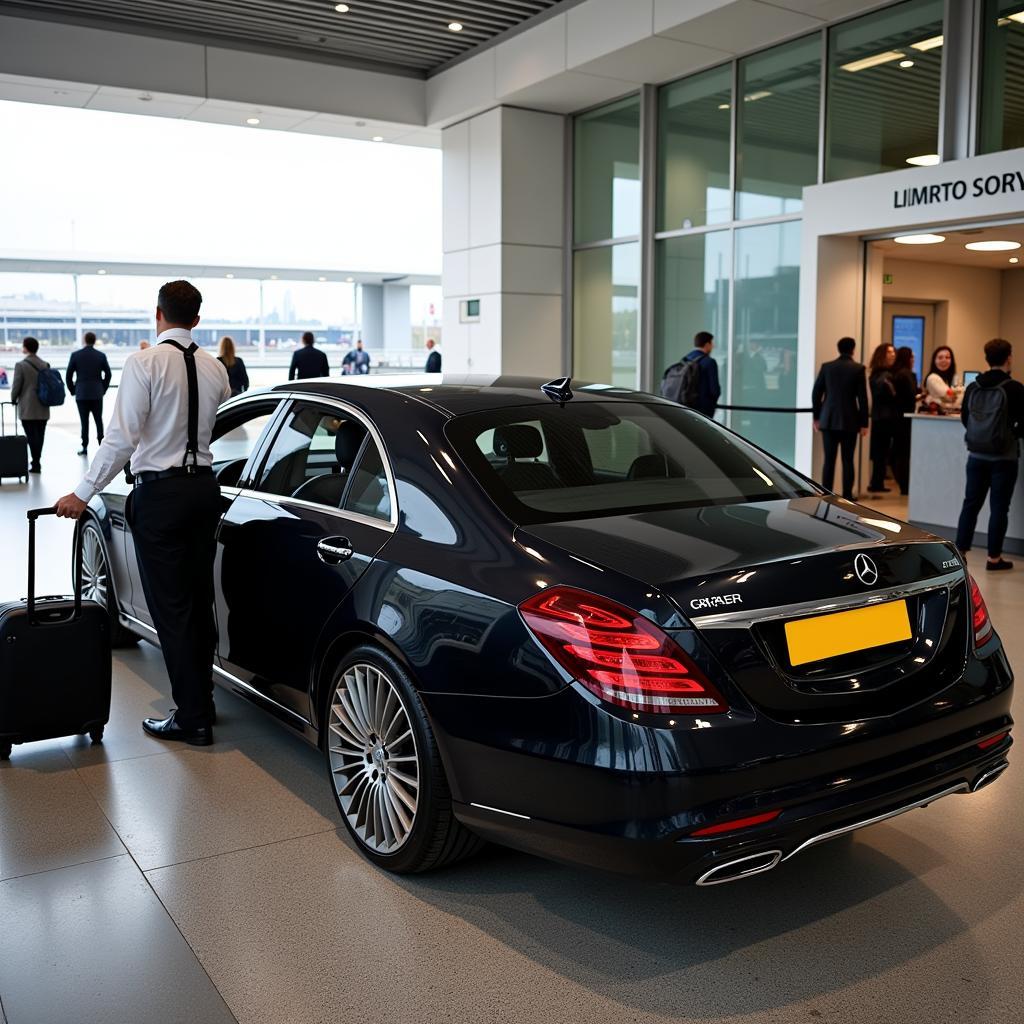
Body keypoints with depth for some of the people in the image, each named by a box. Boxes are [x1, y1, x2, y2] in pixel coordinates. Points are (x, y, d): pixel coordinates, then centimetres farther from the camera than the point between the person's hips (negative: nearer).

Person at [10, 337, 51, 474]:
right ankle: (36, 462, 18)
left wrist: (14, 399, 10)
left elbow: (16, 386, -7)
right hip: (43, 409, 5)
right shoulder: (45, 365, 5)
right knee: (40, 436, 10)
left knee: (31, 436, -2)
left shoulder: (21, 365, -9)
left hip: (28, 408, -5)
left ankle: (36, 464, -3)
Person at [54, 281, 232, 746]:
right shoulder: (214, 368, 6)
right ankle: (201, 699, 26)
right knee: (199, 599, 15)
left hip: (160, 493, -6)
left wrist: (83, 493, -10)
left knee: (170, 607, 0)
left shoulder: (145, 363, -12)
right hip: (204, 486, 6)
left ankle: (192, 718, 6)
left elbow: (121, 438, -16)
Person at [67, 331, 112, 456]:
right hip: (97, 394, 1)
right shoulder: (101, 356, 0)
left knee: (84, 421, 1)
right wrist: (103, 389, 11)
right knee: (99, 420, 7)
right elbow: (108, 374, 2)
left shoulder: (75, 355, -3)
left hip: (81, 394, -1)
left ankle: (85, 447, 2)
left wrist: (73, 390, 9)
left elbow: (69, 375, -2)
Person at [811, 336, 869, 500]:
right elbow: (862, 397, -4)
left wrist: (817, 417, 13)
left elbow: (816, 393, 4)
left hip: (828, 420, 2)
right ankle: (847, 497, 4)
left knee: (829, 460, 5)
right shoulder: (858, 368, -4)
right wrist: (864, 422, 1)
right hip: (849, 420, -2)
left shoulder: (826, 367, 2)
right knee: (847, 460, 4)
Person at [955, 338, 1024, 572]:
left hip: (976, 454, 5)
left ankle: (960, 551, 12)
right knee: (999, 507, 3)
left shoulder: (972, 387, 2)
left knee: (971, 503, 12)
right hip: (1004, 457, -4)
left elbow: (965, 418, 9)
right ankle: (994, 558, 8)